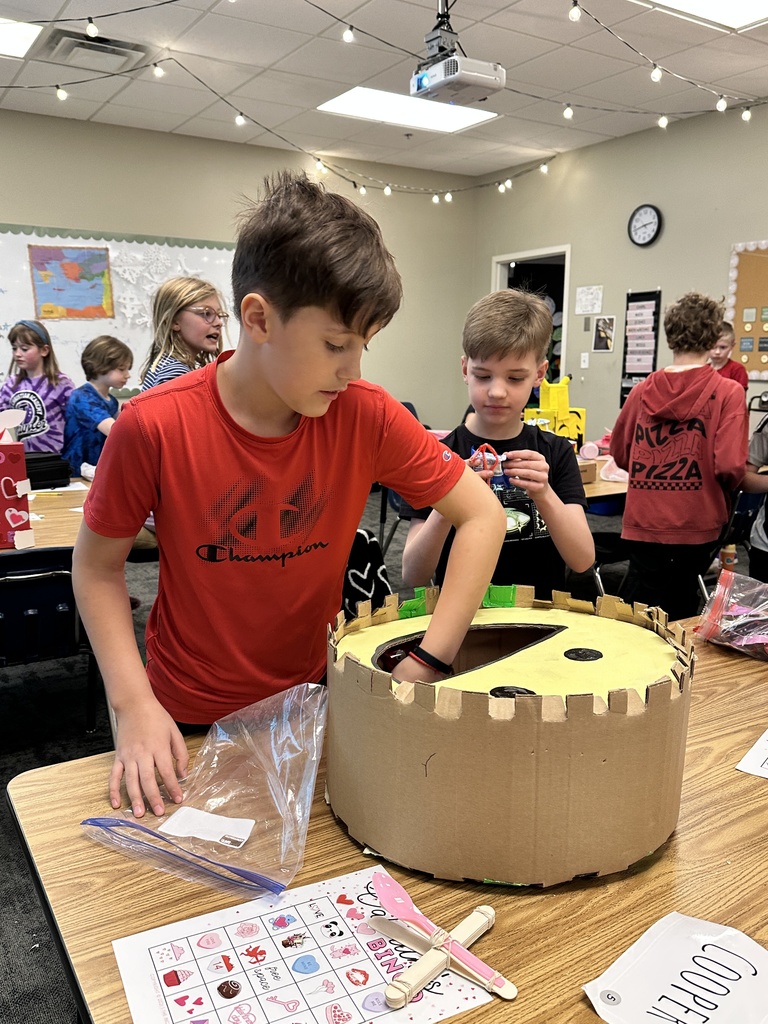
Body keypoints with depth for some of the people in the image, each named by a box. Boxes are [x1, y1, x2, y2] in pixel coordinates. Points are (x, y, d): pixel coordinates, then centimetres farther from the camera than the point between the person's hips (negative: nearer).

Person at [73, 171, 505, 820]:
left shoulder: (366, 417, -18)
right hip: (188, 722, -1)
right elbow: (98, 567, -9)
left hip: (311, 700, 2)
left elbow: (482, 515, -13)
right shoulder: (156, 426, -22)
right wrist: (134, 704, -18)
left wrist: (428, 664, -21)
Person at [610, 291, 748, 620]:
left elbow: (620, 453, 10)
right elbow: (730, 466, -16)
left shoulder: (643, 390, 0)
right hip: (694, 525, -2)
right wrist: (724, 492, 6)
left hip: (643, 521, 2)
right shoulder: (728, 393, -9)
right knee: (679, 615, 15)